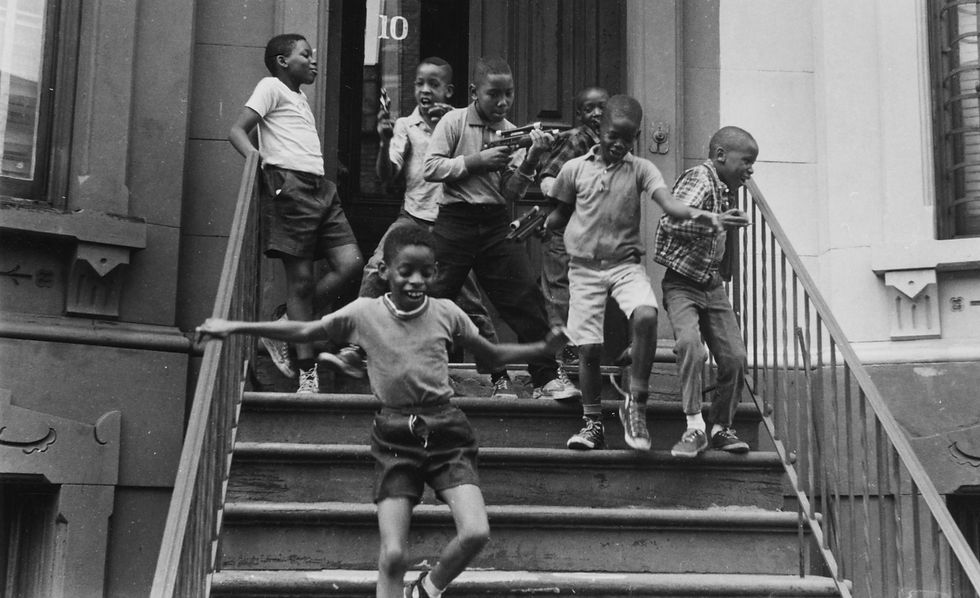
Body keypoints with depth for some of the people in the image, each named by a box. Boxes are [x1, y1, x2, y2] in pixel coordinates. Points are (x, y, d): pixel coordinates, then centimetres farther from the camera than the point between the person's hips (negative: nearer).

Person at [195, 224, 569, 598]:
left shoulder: (446, 313, 1)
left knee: (476, 533, -15)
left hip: (444, 430, 1)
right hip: (395, 436, -1)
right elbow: (303, 332, 7)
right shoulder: (363, 313, -2)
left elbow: (492, 355, 13)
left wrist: (543, 349, -1)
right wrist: (234, 327, 5)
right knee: (393, 554, -9)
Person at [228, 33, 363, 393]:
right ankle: (307, 371, -1)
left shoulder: (300, 97, 29)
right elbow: (237, 131, -5)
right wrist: (258, 160, -20)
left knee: (350, 263, -8)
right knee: (301, 279, -7)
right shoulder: (272, 87, 6)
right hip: (288, 184, -8)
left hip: (320, 187, 8)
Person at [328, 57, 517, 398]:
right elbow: (386, 177, -4)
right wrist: (385, 141, -22)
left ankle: (500, 375, 14)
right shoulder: (405, 126, 3)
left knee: (470, 302, 2)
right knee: (375, 270, -22)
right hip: (414, 217, 1)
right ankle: (355, 350, -18)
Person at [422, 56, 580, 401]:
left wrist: (531, 160, -13)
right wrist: (477, 161, -14)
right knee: (434, 301, 2)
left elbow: (512, 193, 3)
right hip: (456, 220, -3)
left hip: (496, 224, 3)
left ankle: (546, 378, 3)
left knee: (527, 297, -3)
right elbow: (430, 168, -9)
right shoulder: (455, 121, 0)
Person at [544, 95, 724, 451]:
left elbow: (668, 202, -15)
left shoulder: (641, 170, 1)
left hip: (625, 263, -1)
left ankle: (636, 402, -13)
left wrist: (694, 214, -35)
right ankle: (592, 425, 16)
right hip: (584, 265, 1)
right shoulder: (575, 169, 4)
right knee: (588, 348, -1)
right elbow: (561, 214, 17)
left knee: (646, 316, -28)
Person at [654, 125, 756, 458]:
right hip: (682, 284, -8)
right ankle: (695, 428, -21)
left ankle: (720, 428, 18)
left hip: (712, 286, 8)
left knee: (735, 358, 2)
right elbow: (672, 221, -30)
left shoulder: (726, 189, 13)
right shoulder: (700, 179, -13)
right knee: (690, 343, -28)